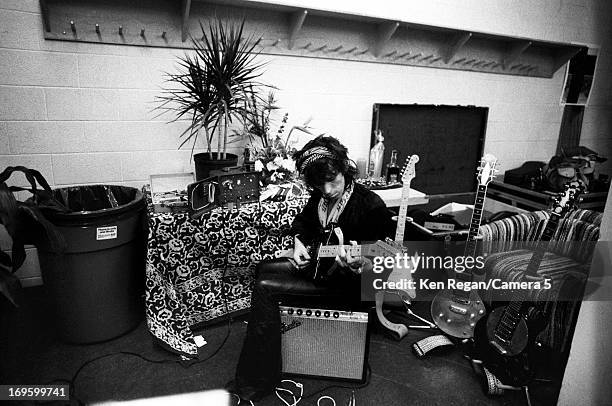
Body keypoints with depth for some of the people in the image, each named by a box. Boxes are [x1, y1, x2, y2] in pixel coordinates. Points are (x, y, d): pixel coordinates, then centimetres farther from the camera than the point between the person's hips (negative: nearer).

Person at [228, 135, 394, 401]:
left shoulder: (371, 205, -25)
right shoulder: (320, 196, -3)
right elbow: (301, 221, 17)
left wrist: (359, 266, -43)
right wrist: (299, 243, -2)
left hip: (348, 282, -8)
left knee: (265, 289, -16)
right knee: (264, 269, 16)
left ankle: (257, 381, -1)